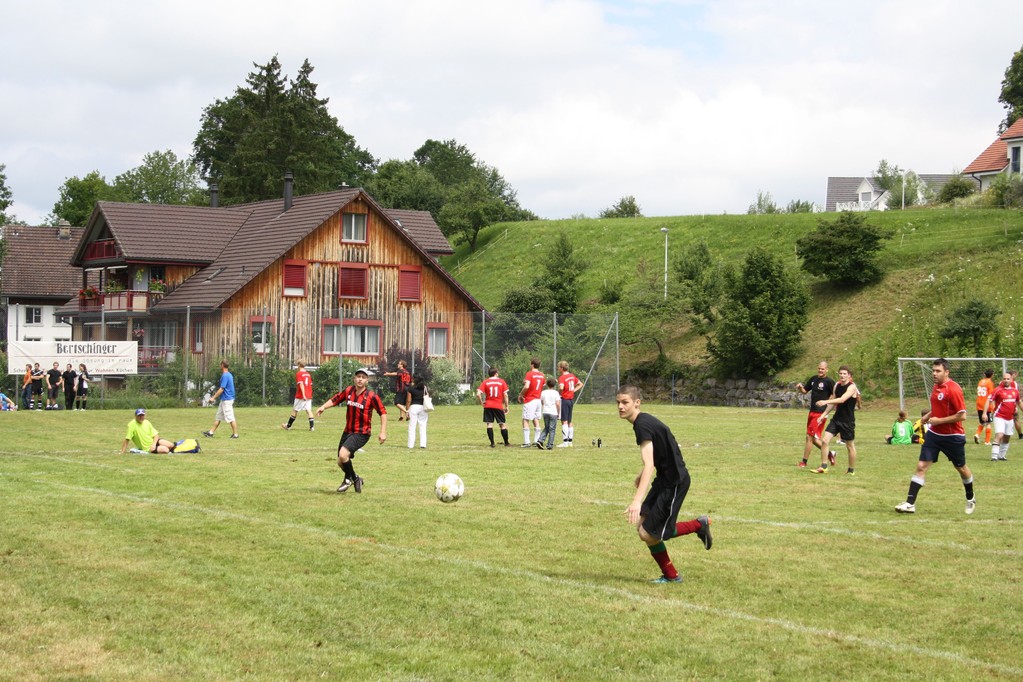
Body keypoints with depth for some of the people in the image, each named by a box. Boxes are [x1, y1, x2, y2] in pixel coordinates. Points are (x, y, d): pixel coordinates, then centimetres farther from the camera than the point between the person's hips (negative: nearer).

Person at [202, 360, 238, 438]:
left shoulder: (225, 376, -17)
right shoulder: (229, 375, 12)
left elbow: (221, 389, -20)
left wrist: (214, 397, -14)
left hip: (226, 400, -10)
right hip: (224, 400, 10)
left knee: (230, 418, -5)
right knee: (218, 417, 12)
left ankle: (235, 434, -1)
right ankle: (211, 432, 16)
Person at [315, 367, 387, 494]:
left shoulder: (371, 396, -13)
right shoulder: (348, 391, 0)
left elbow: (383, 412, -7)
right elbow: (334, 399, 10)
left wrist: (383, 432, -12)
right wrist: (323, 407, -9)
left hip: (362, 433, -6)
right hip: (348, 431, 6)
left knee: (343, 454, -24)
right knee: (340, 462, 12)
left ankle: (349, 479, 2)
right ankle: (355, 478, 39)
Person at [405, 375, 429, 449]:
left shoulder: (411, 388, -3)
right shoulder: (425, 388, 8)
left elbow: (408, 400, -5)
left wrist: (407, 411, -2)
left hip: (414, 407, -3)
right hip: (423, 407, 3)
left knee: (412, 427, 0)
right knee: (423, 427, 7)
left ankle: (410, 445, -3)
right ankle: (423, 444, 1)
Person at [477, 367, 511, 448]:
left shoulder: (485, 382, 2)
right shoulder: (501, 381, 2)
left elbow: (478, 394, -9)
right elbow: (505, 395, -1)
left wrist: (481, 403, 5)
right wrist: (506, 406, 6)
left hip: (488, 406, 0)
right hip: (499, 406, 0)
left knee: (489, 424, 2)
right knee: (502, 424, 9)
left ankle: (492, 443, -3)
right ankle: (506, 443, 15)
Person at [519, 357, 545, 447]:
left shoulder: (529, 374, -11)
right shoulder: (542, 375, 11)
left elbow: (526, 386, -23)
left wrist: (520, 394, -7)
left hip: (529, 400, -7)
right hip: (538, 399, 7)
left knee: (525, 420, -3)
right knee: (536, 420, 11)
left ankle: (526, 442, -8)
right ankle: (536, 441, 11)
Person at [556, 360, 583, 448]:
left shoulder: (562, 377, -15)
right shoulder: (572, 376, 10)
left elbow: (561, 387, -32)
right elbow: (580, 384, 19)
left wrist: (559, 390, -13)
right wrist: (573, 391, 11)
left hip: (564, 400, -8)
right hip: (571, 399, 8)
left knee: (564, 421, -6)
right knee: (569, 422, 13)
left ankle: (565, 442, -9)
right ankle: (570, 441, 15)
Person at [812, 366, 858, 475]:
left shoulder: (852, 387, -15)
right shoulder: (837, 385, 8)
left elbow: (842, 399, -29)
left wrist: (825, 402, -37)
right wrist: (824, 414, 12)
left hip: (848, 421, -6)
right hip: (836, 419, 6)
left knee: (850, 446, 7)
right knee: (825, 440, -6)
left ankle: (851, 470, 21)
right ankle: (823, 467, 1)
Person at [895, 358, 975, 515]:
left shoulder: (953, 389, -19)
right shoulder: (936, 387, 5)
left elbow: (962, 415, -21)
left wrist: (939, 420, -20)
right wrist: (928, 415, 6)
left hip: (953, 436, -6)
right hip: (934, 434, 6)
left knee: (961, 468, 14)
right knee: (921, 466, -5)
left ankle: (970, 499, 37)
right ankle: (910, 503, -7)